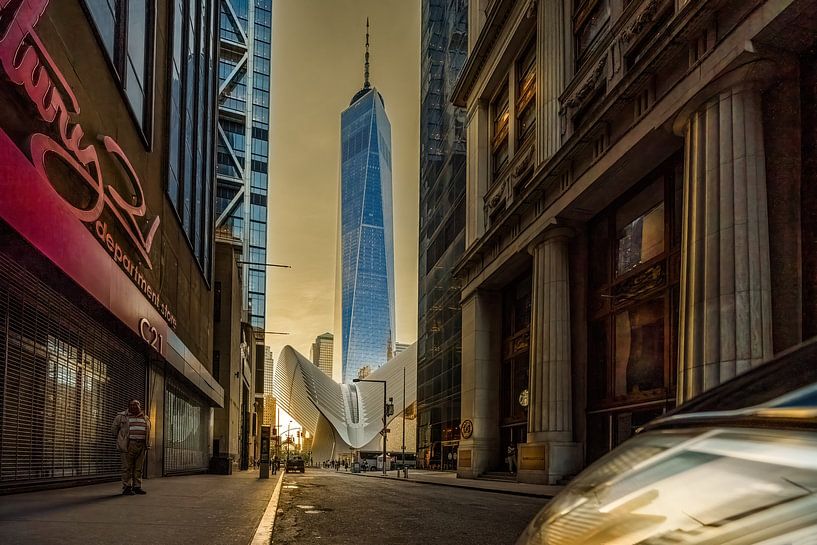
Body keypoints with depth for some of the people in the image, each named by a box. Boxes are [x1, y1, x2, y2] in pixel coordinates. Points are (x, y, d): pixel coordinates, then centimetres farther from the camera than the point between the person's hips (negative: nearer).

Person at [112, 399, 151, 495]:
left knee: (138, 468, 6)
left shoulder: (145, 418, 12)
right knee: (127, 467, -4)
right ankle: (126, 488, -1)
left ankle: (137, 487, 12)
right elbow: (114, 429, 11)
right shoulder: (121, 416, 1)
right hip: (128, 446, -4)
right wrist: (120, 439, 17)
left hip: (141, 446, 4)